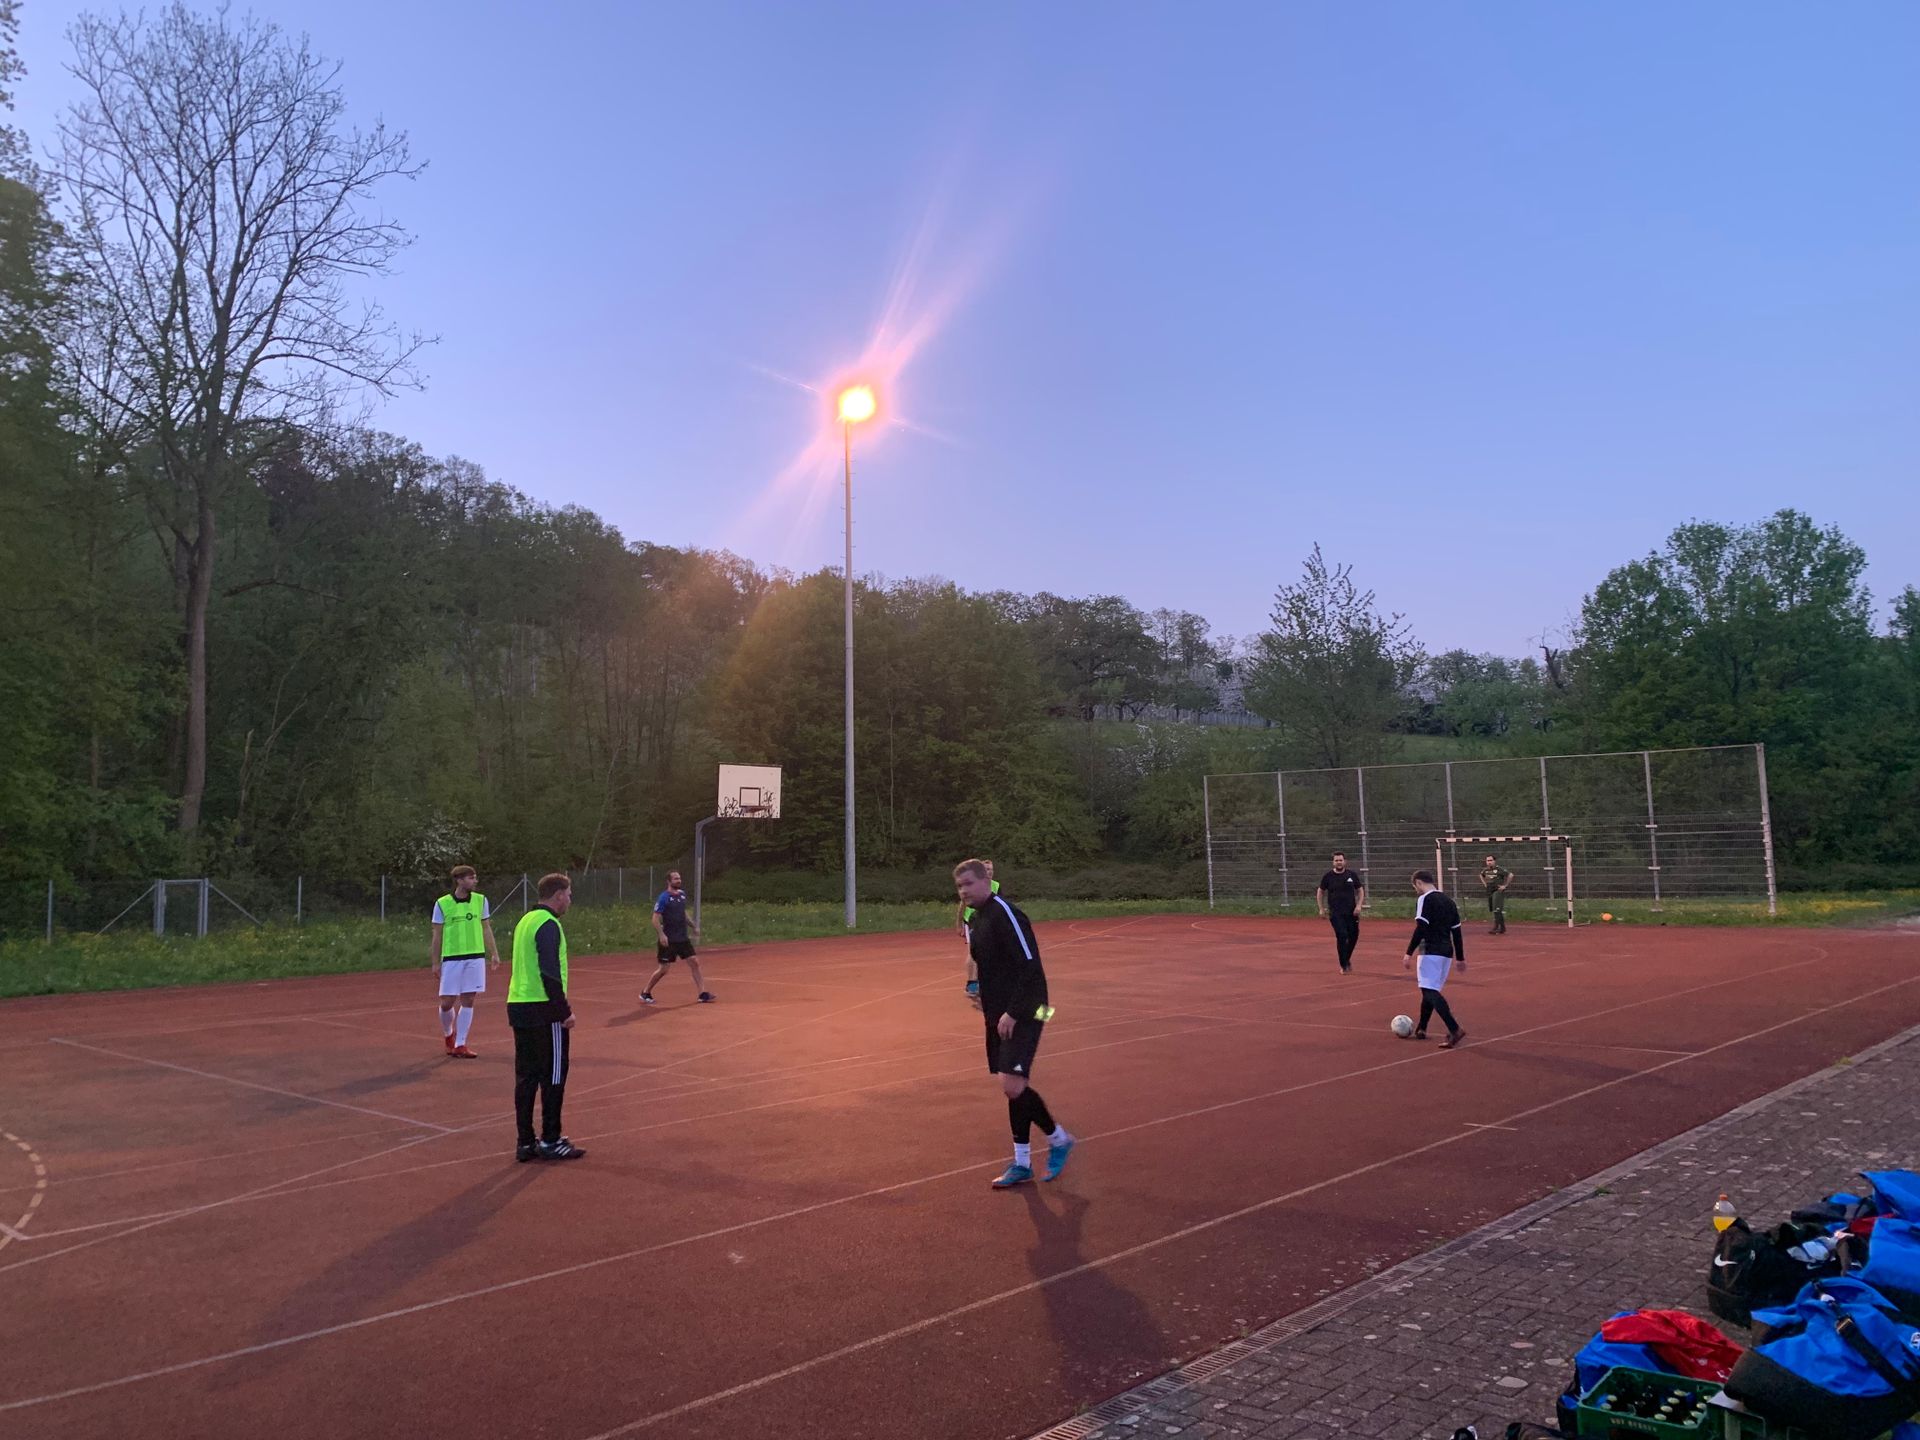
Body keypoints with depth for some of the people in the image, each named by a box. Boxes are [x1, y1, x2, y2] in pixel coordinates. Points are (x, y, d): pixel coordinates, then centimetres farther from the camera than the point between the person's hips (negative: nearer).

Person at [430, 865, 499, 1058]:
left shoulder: (481, 900, 4)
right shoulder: (442, 904, -3)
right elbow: (437, 936, 1)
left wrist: (493, 953, 5)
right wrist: (436, 962, 0)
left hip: (476, 957, 2)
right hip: (451, 958, -2)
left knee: (467, 1001, 2)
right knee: (447, 1002, 1)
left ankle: (459, 1045, 10)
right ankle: (448, 1034, 31)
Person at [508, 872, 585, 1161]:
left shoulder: (526, 920, 15)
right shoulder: (548, 925, -14)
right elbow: (550, 972, -20)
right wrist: (565, 1010, -15)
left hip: (518, 1006, 9)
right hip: (543, 1010, -9)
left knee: (526, 1077, 10)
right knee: (553, 1077, 1)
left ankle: (526, 1143, 14)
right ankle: (551, 1141, 6)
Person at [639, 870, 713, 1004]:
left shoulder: (682, 894, 7)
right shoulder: (664, 898, -13)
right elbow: (655, 919, -16)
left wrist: (691, 925, 16)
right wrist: (661, 935, -25)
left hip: (683, 938, 6)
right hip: (668, 940, -6)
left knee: (694, 963, 0)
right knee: (663, 969, 0)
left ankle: (703, 993, 3)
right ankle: (645, 993, 18)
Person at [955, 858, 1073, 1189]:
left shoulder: (1005, 914, -17)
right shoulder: (976, 920, 12)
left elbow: (1030, 967, -21)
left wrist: (1013, 1012, -22)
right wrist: (984, 996, 11)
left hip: (1022, 1015, -9)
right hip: (999, 1015, 9)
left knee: (1012, 1084, -16)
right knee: (1012, 1087, 11)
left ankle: (1058, 1139, 7)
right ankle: (1022, 1164, 20)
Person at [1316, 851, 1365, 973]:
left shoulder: (1352, 875, 4)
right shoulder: (1328, 876, 0)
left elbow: (1360, 890, 11)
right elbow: (1320, 892, 11)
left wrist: (1359, 905, -3)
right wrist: (1321, 909, 4)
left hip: (1351, 912, 2)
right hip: (1335, 913, -2)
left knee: (1354, 936, 5)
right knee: (1342, 936, -12)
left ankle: (1347, 958, 31)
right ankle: (1344, 965, -2)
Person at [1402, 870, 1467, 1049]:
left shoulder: (1424, 899, -7)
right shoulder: (1448, 901, 17)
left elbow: (1420, 929, -17)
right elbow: (1457, 931, 18)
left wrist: (1409, 953, -16)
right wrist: (1460, 957, 23)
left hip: (1431, 951, -9)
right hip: (1447, 951, 9)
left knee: (1430, 991, -11)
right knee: (1430, 989, 19)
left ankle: (1455, 1030, -24)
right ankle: (1421, 1029, 27)